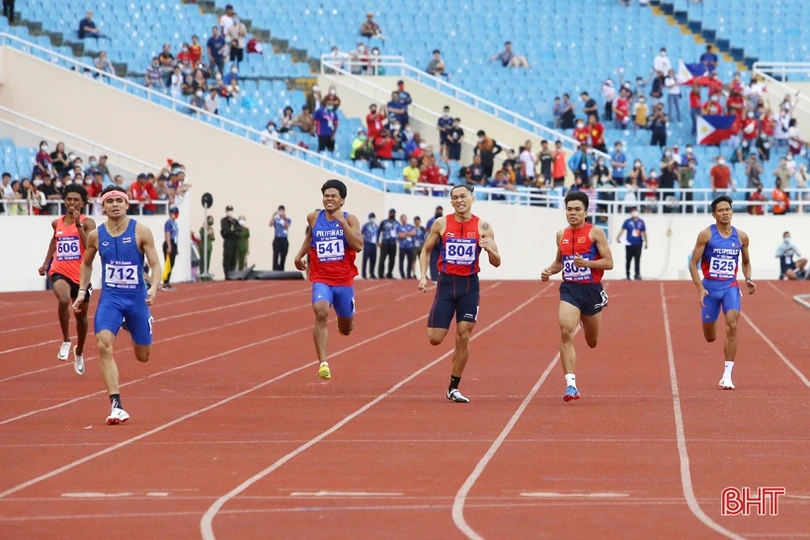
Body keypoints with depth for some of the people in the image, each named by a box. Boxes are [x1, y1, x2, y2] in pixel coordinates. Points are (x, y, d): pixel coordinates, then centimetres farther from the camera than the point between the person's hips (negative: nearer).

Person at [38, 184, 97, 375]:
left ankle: (79, 352, 41)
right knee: (64, 300, -33)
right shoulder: (57, 223, 5)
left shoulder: (87, 222, -7)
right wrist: (46, 262, 20)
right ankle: (66, 341, -14)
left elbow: (91, 247, -23)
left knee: (81, 316, 15)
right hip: (59, 271, 1)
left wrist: (78, 224, -26)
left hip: (81, 274, -1)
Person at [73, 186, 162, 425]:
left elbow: (155, 264, -8)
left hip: (137, 297, -1)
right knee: (103, 345, -24)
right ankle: (116, 405, -23)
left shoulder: (141, 232, -8)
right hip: (109, 297, 1)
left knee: (143, 356, 13)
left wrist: (153, 288, -25)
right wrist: (82, 291, 11)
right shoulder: (96, 235, 0)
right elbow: (86, 264, 18)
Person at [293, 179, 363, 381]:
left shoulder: (350, 219, -6)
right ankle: (323, 363, -32)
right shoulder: (314, 218, 1)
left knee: (346, 329, 16)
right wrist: (300, 254, 18)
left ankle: (344, 320, 57)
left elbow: (358, 246, -21)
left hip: (344, 281, 0)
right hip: (321, 279, 0)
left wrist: (342, 221, -23)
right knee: (321, 312, -30)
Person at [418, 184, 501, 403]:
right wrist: (423, 275, -3)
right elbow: (426, 251, 11)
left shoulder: (483, 227, -2)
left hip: (469, 285, 0)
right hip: (446, 283, 0)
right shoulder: (441, 223, -1)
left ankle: (453, 388, 9)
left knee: (463, 338, -2)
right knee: (435, 338, -7)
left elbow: (496, 263, 0)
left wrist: (489, 249, -22)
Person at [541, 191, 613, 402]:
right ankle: (571, 384, -23)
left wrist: (586, 263, -24)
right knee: (566, 333, -21)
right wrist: (549, 271, 1)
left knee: (592, 342, 15)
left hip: (591, 289, -2)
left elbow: (609, 262, -8)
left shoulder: (595, 233, -6)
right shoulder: (561, 235, 7)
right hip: (569, 289, 2)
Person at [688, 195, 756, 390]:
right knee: (710, 338, 8)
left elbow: (746, 262, 18)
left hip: (730, 287, 1)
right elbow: (693, 263, -7)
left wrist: (748, 279, -2)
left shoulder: (741, 237, 2)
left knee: (732, 327, -20)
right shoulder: (706, 234, -8)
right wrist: (700, 288, -17)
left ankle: (727, 376, -16)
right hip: (710, 287, -1)